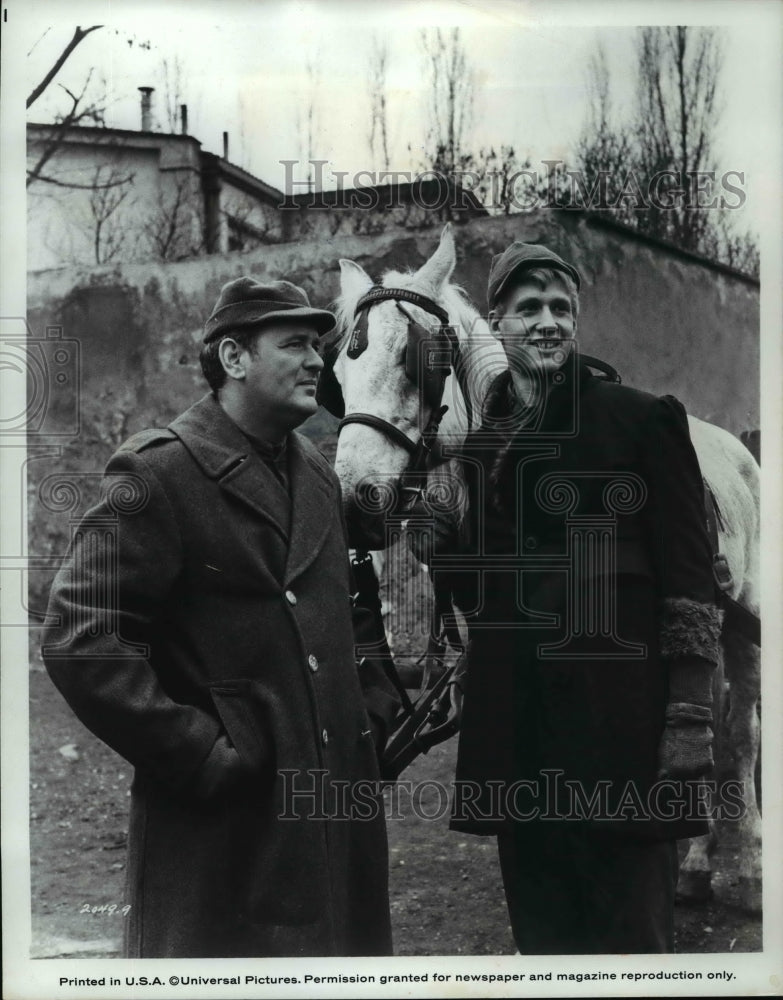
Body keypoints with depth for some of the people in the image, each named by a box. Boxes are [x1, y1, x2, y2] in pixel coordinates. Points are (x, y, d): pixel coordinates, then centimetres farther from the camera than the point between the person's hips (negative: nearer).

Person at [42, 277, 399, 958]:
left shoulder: (318, 474, 14)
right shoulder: (158, 474, -11)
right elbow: (82, 642, -18)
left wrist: (374, 702, 11)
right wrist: (198, 754, -19)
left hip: (339, 808, 8)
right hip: (222, 820, -7)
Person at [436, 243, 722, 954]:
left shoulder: (642, 421, -2)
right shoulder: (482, 441, 12)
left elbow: (689, 576, -6)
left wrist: (689, 717, -12)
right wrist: (440, 547, -3)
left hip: (618, 722, -5)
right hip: (516, 729, 5)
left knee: (632, 933, 2)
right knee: (542, 929, 15)